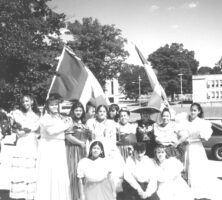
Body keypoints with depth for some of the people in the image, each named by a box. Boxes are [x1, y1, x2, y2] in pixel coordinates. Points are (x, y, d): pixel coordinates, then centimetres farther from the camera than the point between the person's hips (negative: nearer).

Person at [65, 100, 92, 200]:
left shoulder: (84, 123, 17)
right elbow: (68, 136, -12)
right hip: (73, 150, -5)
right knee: (74, 172, -6)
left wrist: (87, 146, 0)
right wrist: (81, 143, -7)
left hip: (83, 151, 5)